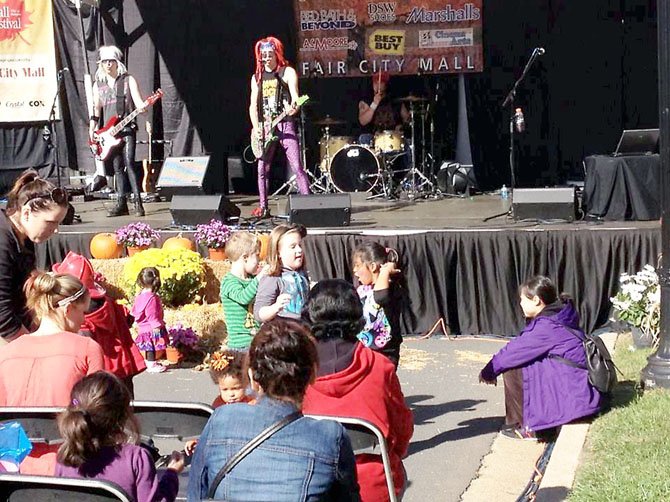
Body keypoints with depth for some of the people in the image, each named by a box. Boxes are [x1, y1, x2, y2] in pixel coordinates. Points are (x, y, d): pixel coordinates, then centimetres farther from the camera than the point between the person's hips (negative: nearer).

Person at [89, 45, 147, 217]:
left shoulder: (128, 80, 3)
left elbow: (138, 101, -5)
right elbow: (96, 108, 16)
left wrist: (142, 107, -28)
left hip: (127, 128, -4)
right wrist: (92, 128, 4)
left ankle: (138, 202, -15)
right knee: (117, 167, 6)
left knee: (129, 163, -16)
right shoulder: (98, 85, 13)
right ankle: (122, 203, 9)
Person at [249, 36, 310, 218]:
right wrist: (256, 127, -4)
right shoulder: (257, 77, 14)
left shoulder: (287, 72, 1)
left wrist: (294, 106, -38)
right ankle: (263, 208, 13)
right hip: (264, 127, 5)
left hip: (285, 124, -5)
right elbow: (253, 104, 10)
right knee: (262, 170, 5)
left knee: (297, 167, -11)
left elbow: (294, 93, -15)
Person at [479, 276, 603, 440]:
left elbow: (514, 351, -10)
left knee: (512, 370, -10)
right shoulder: (557, 319, 12)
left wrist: (488, 372, 5)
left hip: (575, 396, -10)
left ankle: (529, 427, 0)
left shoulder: (546, 326, -17)